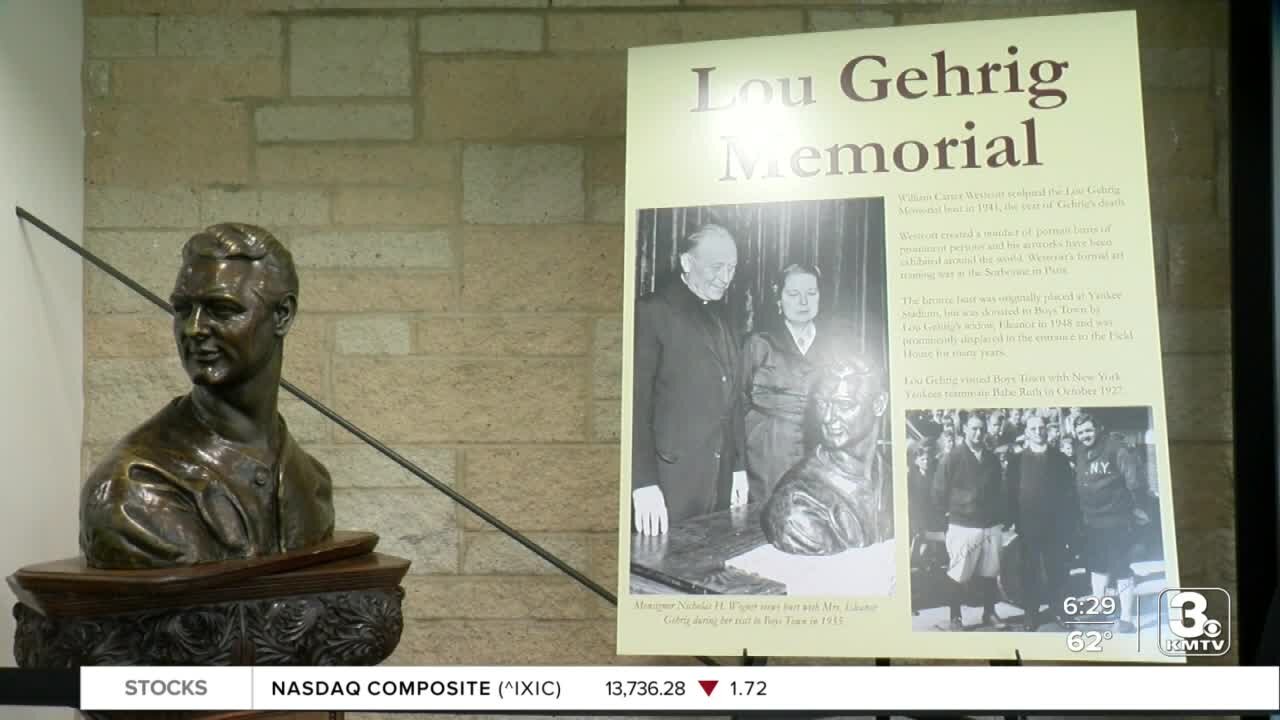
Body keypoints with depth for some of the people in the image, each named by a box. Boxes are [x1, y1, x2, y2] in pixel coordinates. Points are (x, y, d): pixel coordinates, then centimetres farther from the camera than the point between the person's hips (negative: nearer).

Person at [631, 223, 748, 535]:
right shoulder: (653, 311, -8)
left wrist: (738, 466, 15)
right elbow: (637, 401, -13)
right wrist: (643, 482, -19)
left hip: (720, 480, 7)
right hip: (671, 481, -7)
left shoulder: (721, 317, 15)